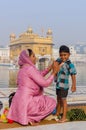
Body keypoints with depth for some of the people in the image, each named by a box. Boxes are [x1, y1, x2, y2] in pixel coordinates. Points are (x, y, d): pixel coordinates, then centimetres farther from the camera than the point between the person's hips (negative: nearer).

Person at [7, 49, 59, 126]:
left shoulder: (23, 68, 12)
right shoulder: (30, 68, -16)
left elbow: (39, 75, 24)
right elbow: (45, 83, -15)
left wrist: (50, 68, 17)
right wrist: (54, 72, -5)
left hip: (20, 100, 9)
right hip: (26, 101, -9)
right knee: (52, 103, 6)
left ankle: (27, 117, 17)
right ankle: (31, 118, 1)